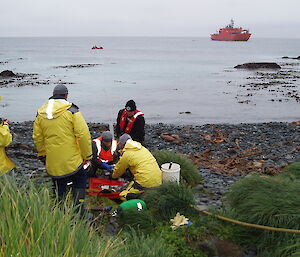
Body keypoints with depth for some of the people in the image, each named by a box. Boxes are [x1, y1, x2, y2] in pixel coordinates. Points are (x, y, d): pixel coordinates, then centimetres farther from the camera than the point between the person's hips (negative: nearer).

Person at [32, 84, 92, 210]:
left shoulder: (40, 113, 3)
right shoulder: (71, 110, -12)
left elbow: (37, 137, 9)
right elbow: (83, 135, -15)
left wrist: (42, 155, 21)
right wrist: (87, 155, -6)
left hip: (52, 162, 4)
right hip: (73, 160, -4)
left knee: (59, 187, 18)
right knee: (80, 183, 14)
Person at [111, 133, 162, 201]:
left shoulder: (126, 154, -1)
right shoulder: (142, 148, 19)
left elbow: (118, 171, 15)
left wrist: (113, 176, 40)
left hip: (146, 183, -7)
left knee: (123, 197, 3)